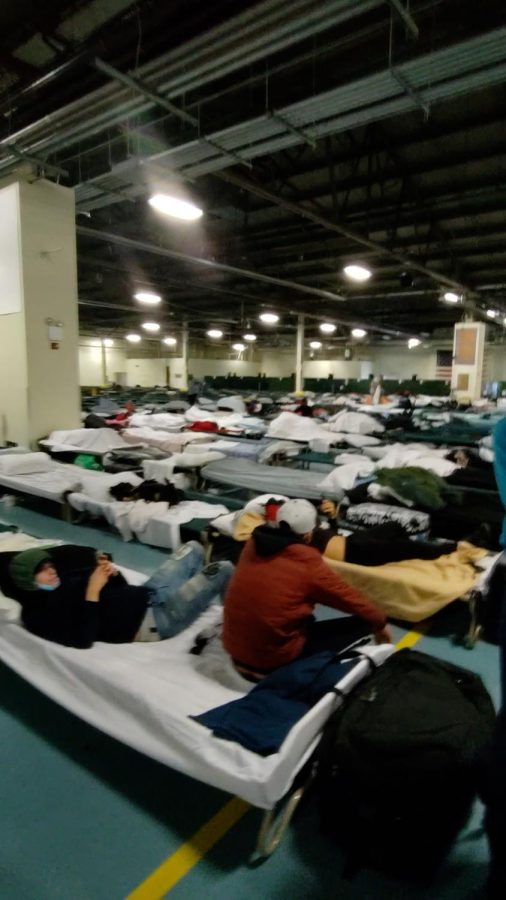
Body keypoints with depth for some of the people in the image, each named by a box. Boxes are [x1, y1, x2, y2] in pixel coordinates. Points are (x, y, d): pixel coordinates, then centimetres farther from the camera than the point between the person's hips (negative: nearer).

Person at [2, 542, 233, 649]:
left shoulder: (65, 580, 16)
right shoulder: (37, 614, -8)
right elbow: (82, 639, -25)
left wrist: (111, 572, -3)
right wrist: (93, 591, -23)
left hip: (145, 596, 9)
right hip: (152, 620, -9)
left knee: (193, 548, 16)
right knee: (223, 570, -13)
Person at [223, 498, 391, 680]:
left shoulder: (253, 545, -5)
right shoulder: (307, 564, -17)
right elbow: (349, 597, -4)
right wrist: (380, 623, 12)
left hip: (234, 649, 6)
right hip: (273, 662, -6)